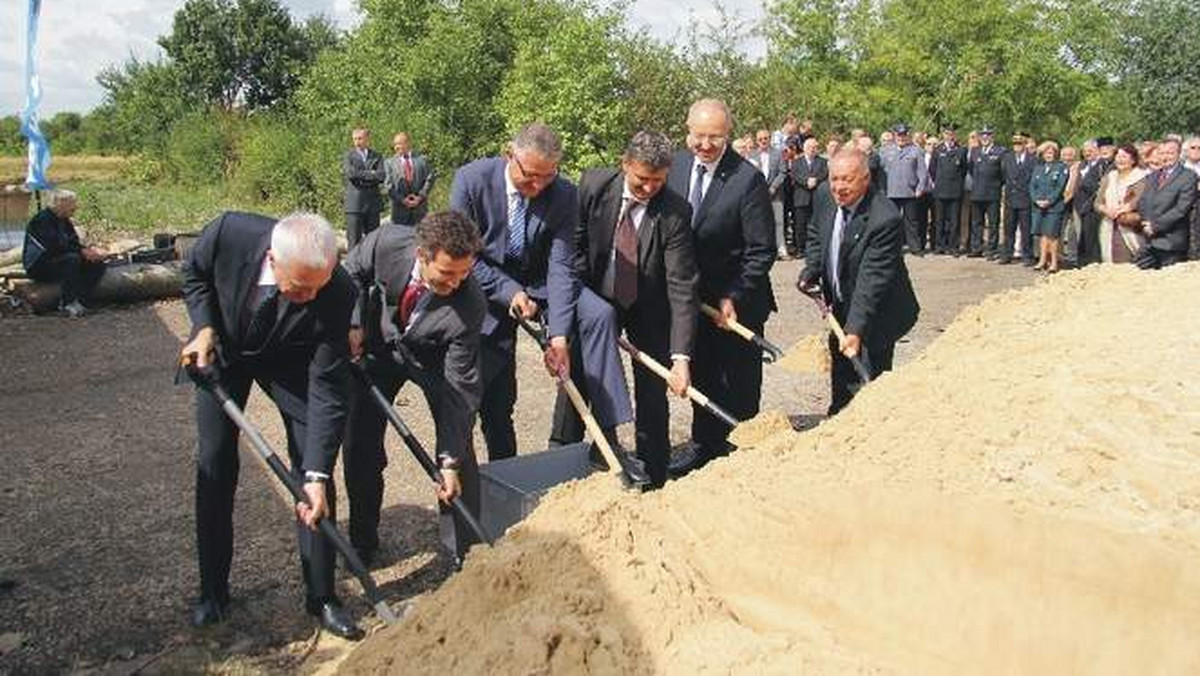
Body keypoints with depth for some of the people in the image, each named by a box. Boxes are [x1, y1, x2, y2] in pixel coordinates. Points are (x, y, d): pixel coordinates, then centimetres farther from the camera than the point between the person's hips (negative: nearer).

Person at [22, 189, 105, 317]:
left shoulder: (64, 220, 10)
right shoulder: (42, 220, -18)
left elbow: (75, 243, 9)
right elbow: (55, 246, -28)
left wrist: (91, 250, -13)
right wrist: (83, 251, -26)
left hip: (57, 261, 9)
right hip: (38, 267, -9)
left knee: (98, 265, -7)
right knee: (72, 259, -36)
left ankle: (78, 301, -12)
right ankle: (68, 304, -27)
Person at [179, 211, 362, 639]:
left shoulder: (337, 294, -37)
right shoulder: (229, 233, -36)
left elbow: (326, 391, -32)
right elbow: (194, 273, -9)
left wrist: (317, 477, -36)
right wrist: (204, 327, -25)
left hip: (289, 361, -1)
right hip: (223, 348, 1)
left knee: (313, 466, -6)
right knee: (215, 464, 2)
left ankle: (321, 596, 8)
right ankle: (213, 591, 19)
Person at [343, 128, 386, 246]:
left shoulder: (377, 157, 11)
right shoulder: (349, 156, 5)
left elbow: (381, 176, -4)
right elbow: (350, 173, -12)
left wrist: (361, 177, -9)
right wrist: (371, 173, -7)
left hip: (373, 205, 3)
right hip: (354, 204, -3)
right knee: (354, 239, -3)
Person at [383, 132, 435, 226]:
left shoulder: (422, 160, 11)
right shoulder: (389, 162, 9)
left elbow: (429, 179, 4)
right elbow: (387, 185, 1)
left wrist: (420, 196, -9)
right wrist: (402, 200, -10)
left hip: (420, 206, 1)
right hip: (400, 206, 0)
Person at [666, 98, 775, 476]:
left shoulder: (747, 179, -17)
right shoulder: (676, 165, 0)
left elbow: (762, 250, -14)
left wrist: (734, 298, -17)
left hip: (736, 303, -5)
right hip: (692, 296, 5)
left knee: (739, 390, 7)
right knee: (702, 381, 17)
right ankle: (704, 449, 30)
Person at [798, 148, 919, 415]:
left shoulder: (885, 219, -31)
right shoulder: (825, 197, -8)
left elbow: (872, 280, -33)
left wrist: (855, 330, -38)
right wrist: (810, 272, -5)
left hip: (875, 316, -7)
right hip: (840, 308, 7)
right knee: (840, 382, 22)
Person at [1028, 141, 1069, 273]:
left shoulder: (1061, 168, 1)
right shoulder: (1038, 168, 16)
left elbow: (1060, 187, -7)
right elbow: (1032, 186, 9)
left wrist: (1048, 201, -15)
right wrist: (1037, 200, -7)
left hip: (1054, 207, -4)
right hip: (1038, 207, 4)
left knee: (1052, 235, -5)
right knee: (1041, 234, 4)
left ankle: (1054, 262, 0)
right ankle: (1043, 260, 10)